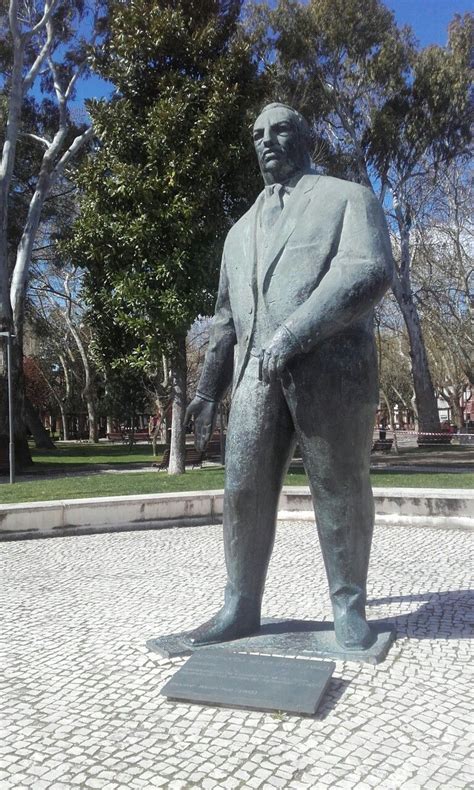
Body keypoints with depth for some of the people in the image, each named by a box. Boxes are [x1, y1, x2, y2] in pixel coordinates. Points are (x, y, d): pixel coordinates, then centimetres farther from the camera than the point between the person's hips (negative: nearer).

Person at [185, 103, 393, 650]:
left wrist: (293, 334, -20)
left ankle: (348, 608, 16)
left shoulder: (348, 197, 10)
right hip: (256, 376, 5)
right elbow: (226, 318, 26)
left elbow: (369, 271, -9)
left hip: (330, 369, -4)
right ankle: (240, 608, 12)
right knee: (244, 492, 1)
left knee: (341, 493, 2)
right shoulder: (241, 230, 27)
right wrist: (207, 388, 17)